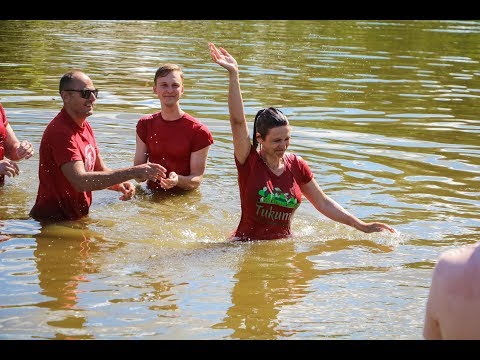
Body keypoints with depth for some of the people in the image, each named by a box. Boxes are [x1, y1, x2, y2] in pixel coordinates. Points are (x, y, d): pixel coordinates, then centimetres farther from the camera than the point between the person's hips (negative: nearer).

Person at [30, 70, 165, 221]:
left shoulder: (85, 127, 12)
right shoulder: (60, 132, -20)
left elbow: (101, 170, 14)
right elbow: (80, 181, -31)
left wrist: (121, 185, -10)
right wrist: (133, 172, -32)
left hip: (77, 217, 9)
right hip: (52, 221, -9)